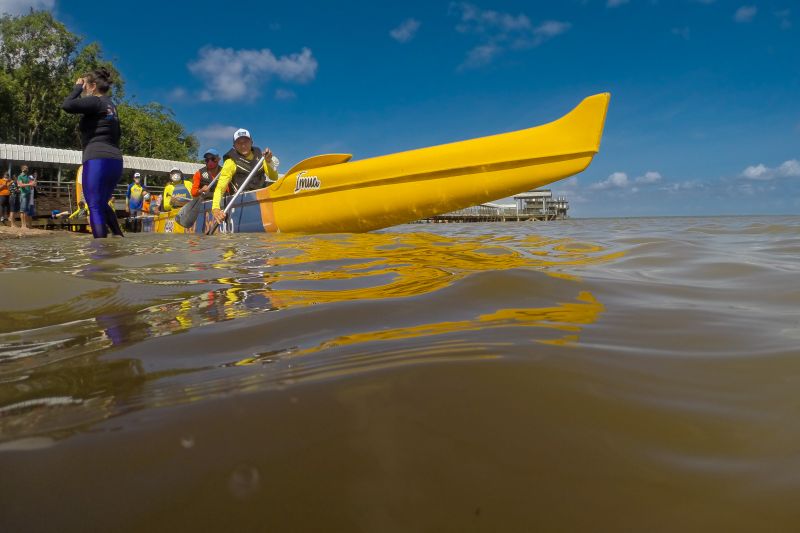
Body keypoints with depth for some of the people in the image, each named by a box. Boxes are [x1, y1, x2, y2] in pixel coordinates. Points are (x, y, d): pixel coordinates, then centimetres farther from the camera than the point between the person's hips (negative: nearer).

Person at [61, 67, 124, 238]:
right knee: (102, 205, 21)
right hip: (115, 161, 9)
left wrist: (77, 87, -2)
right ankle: (120, 239, 15)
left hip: (98, 159, -9)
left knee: (95, 207, -8)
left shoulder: (95, 101, -5)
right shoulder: (111, 105, 22)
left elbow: (67, 105, -17)